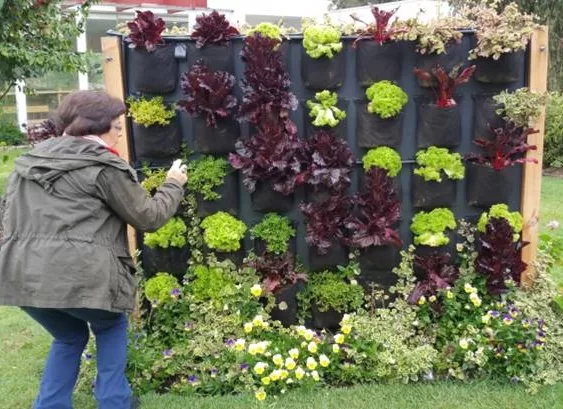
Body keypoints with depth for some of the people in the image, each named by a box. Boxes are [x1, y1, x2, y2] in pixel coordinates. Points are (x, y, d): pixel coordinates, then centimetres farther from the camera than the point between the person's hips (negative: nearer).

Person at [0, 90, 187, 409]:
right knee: (112, 327, 25)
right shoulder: (106, 167, -1)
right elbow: (148, 218, 4)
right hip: (79, 276, -6)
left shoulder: (29, 161, 21)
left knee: (69, 337, 31)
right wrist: (174, 185, 19)